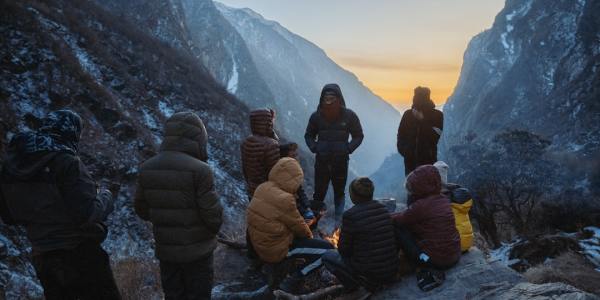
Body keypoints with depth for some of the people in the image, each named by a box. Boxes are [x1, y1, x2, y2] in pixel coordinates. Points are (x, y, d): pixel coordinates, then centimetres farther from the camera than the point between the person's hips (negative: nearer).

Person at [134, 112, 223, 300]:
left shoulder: (146, 168, -4)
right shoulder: (199, 170, -22)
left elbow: (142, 210, 5)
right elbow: (212, 214, -18)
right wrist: (213, 229, 3)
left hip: (165, 250, 5)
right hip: (197, 250, -5)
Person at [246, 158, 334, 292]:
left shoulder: (263, 188, -2)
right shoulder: (284, 199, -28)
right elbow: (297, 225, -14)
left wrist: (305, 232, 9)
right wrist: (309, 234, 8)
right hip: (276, 250, -9)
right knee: (328, 249, -7)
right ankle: (290, 282, -5)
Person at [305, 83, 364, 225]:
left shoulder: (349, 116, -6)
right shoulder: (317, 116, -4)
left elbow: (358, 136, 5)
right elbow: (309, 135, 11)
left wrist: (348, 149, -8)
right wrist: (314, 148, -5)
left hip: (341, 162, 0)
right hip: (321, 161, 0)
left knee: (339, 192, 13)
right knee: (319, 193, 1)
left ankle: (339, 219, 25)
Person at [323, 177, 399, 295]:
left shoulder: (350, 215, -15)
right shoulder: (383, 209, 2)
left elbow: (344, 250, -6)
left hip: (369, 273, -5)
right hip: (392, 272, 6)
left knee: (327, 256, 13)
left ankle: (354, 284, 0)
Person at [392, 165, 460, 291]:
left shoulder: (420, 205, -19)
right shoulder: (444, 200, 3)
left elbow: (399, 220, -6)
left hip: (435, 260, -8)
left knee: (398, 229, -2)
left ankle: (425, 270, 2)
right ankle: (432, 271, 11)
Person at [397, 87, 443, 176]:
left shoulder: (437, 115, 2)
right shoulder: (408, 114, 7)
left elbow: (436, 135, -10)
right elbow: (401, 134, 9)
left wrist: (422, 120, -14)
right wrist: (403, 149, -7)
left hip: (428, 158, -2)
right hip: (410, 158, 2)